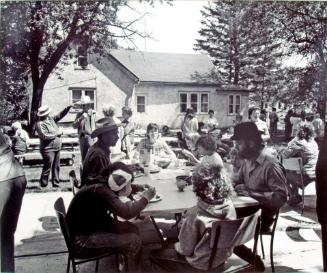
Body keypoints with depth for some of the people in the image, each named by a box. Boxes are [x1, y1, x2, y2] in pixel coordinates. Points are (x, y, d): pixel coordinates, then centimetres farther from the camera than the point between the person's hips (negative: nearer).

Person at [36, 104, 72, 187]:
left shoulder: (50, 119, 11)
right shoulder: (40, 124, -12)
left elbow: (60, 115, 18)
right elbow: (45, 136, -20)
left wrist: (68, 108, 7)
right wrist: (56, 134, -12)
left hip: (57, 148, 8)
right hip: (48, 149, -8)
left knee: (56, 167, 11)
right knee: (47, 167, -5)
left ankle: (56, 184, 20)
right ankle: (43, 184, 7)